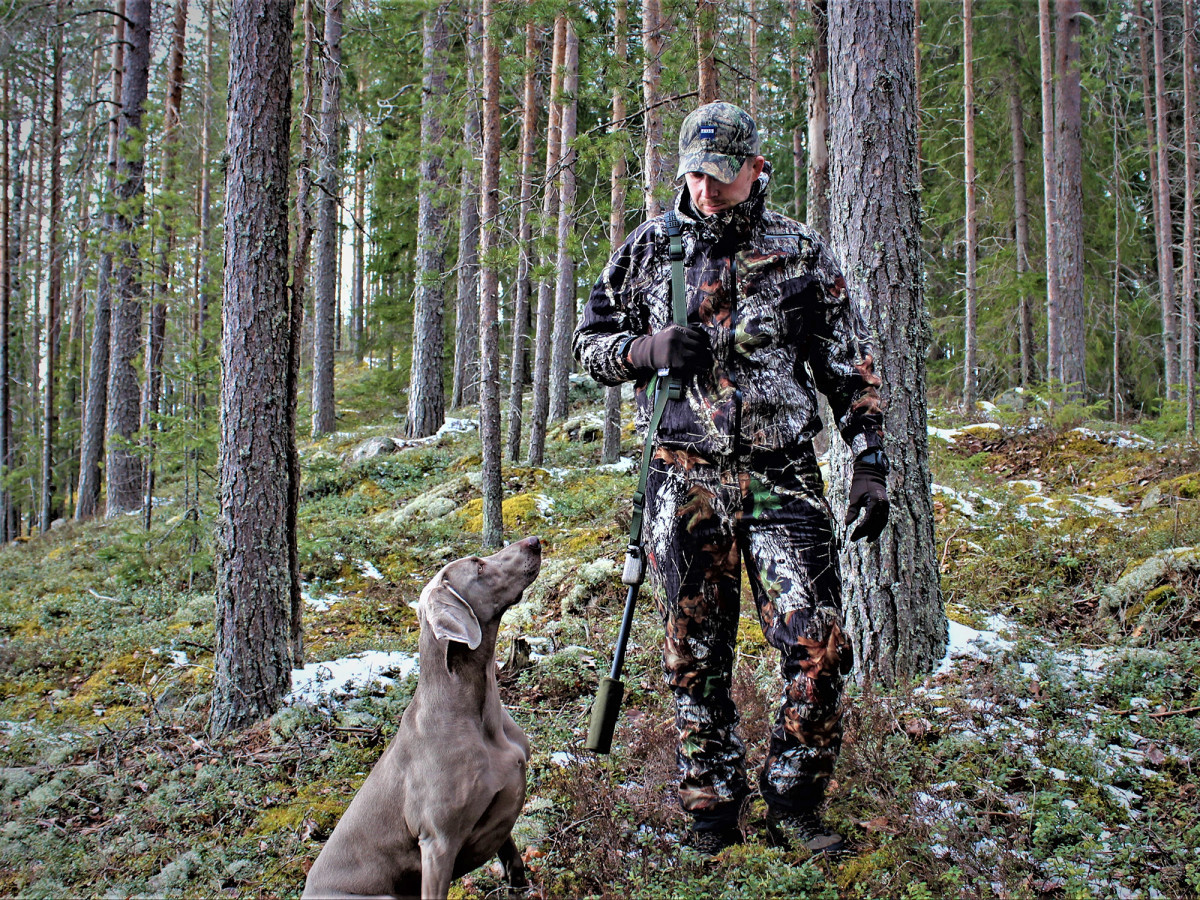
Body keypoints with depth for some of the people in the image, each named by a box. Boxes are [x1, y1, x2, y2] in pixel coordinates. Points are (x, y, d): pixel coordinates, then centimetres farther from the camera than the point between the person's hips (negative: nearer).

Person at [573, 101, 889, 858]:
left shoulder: (803, 253, 5)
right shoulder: (651, 248, 6)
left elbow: (853, 371, 8)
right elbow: (591, 342, 13)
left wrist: (872, 464, 0)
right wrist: (648, 349, -8)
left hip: (783, 479, 0)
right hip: (687, 482, 1)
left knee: (820, 646, -8)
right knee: (697, 654, 6)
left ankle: (794, 806, 10)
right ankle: (713, 809, 20)